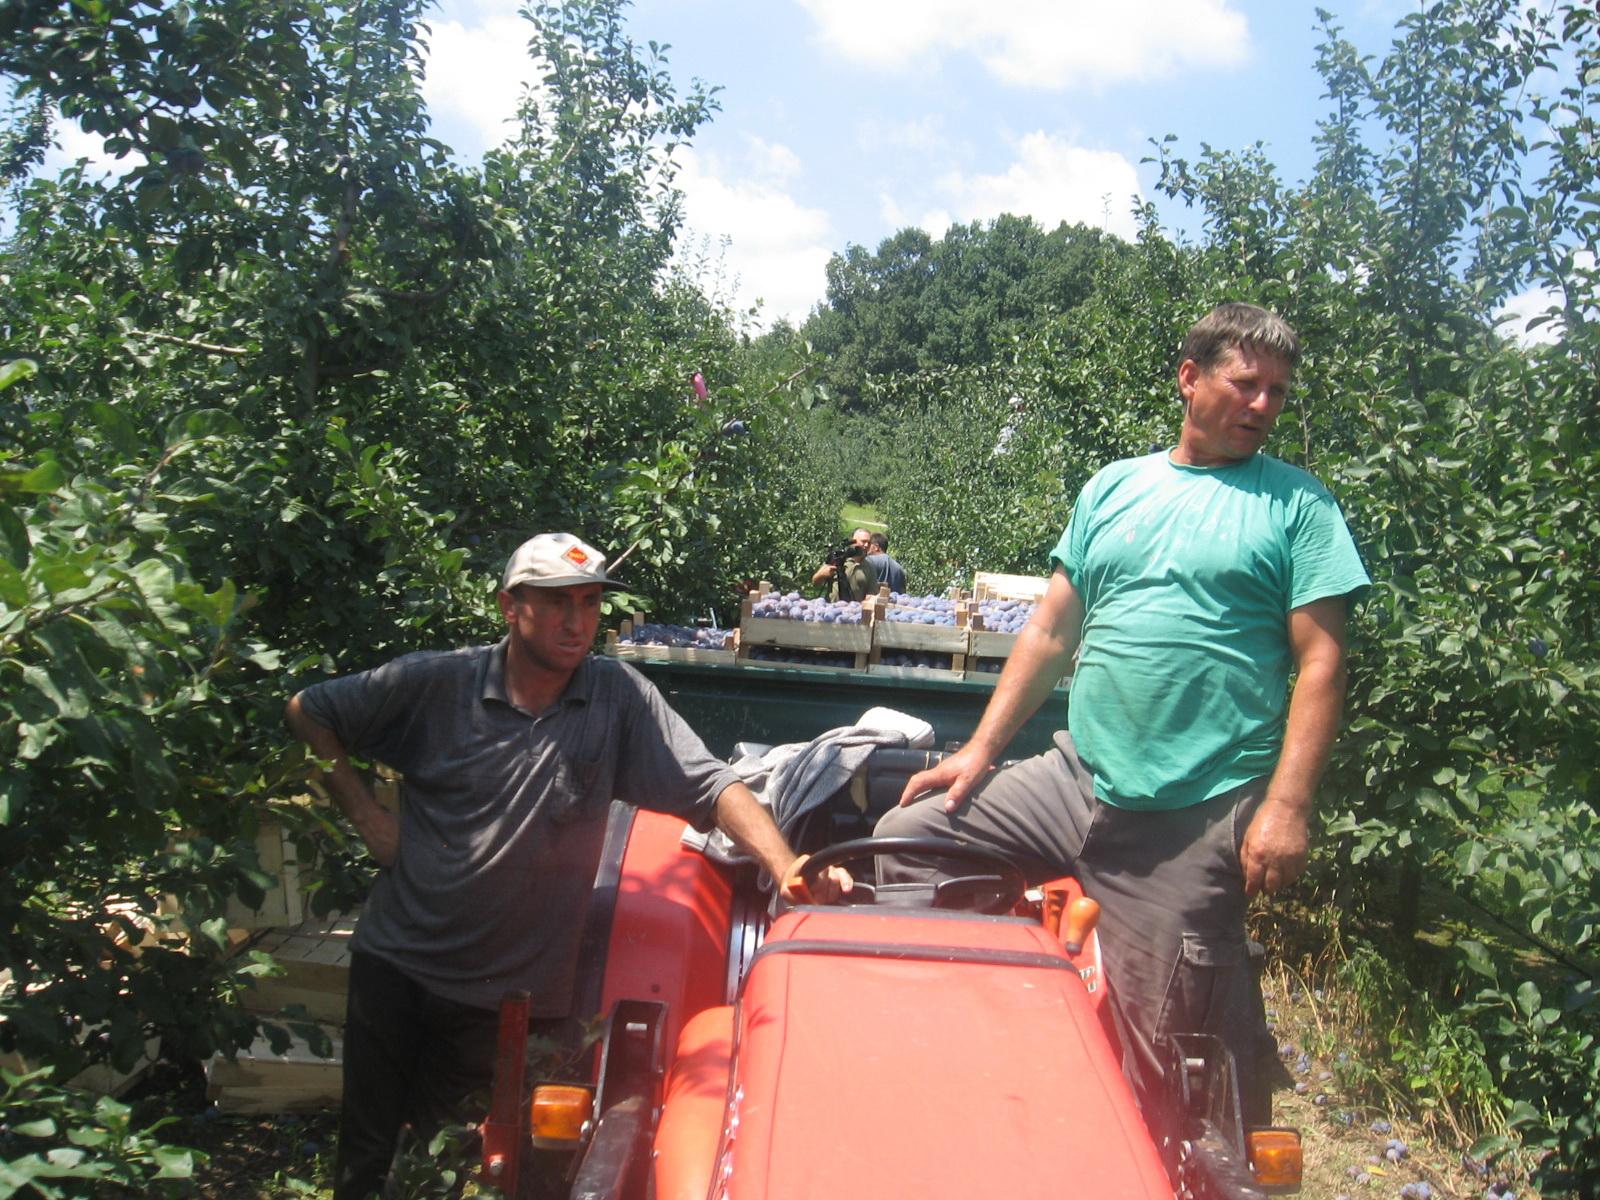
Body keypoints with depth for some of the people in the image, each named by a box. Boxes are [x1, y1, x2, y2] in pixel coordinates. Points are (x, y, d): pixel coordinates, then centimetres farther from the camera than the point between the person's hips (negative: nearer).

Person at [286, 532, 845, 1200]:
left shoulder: (619, 698, -8)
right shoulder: (436, 683, -7)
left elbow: (711, 786, -15)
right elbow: (308, 713, 3)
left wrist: (788, 870, -30)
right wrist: (363, 812, -4)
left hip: (507, 991, -1)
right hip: (393, 962, 1)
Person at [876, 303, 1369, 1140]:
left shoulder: (1297, 505, 3)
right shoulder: (1113, 488, 13)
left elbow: (1320, 662, -4)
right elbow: (1052, 630, 13)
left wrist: (1288, 805, -14)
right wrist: (980, 749, 8)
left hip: (1193, 820, -4)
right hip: (1074, 779, 5)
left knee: (1178, 1054, 1)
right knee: (907, 837, 1)